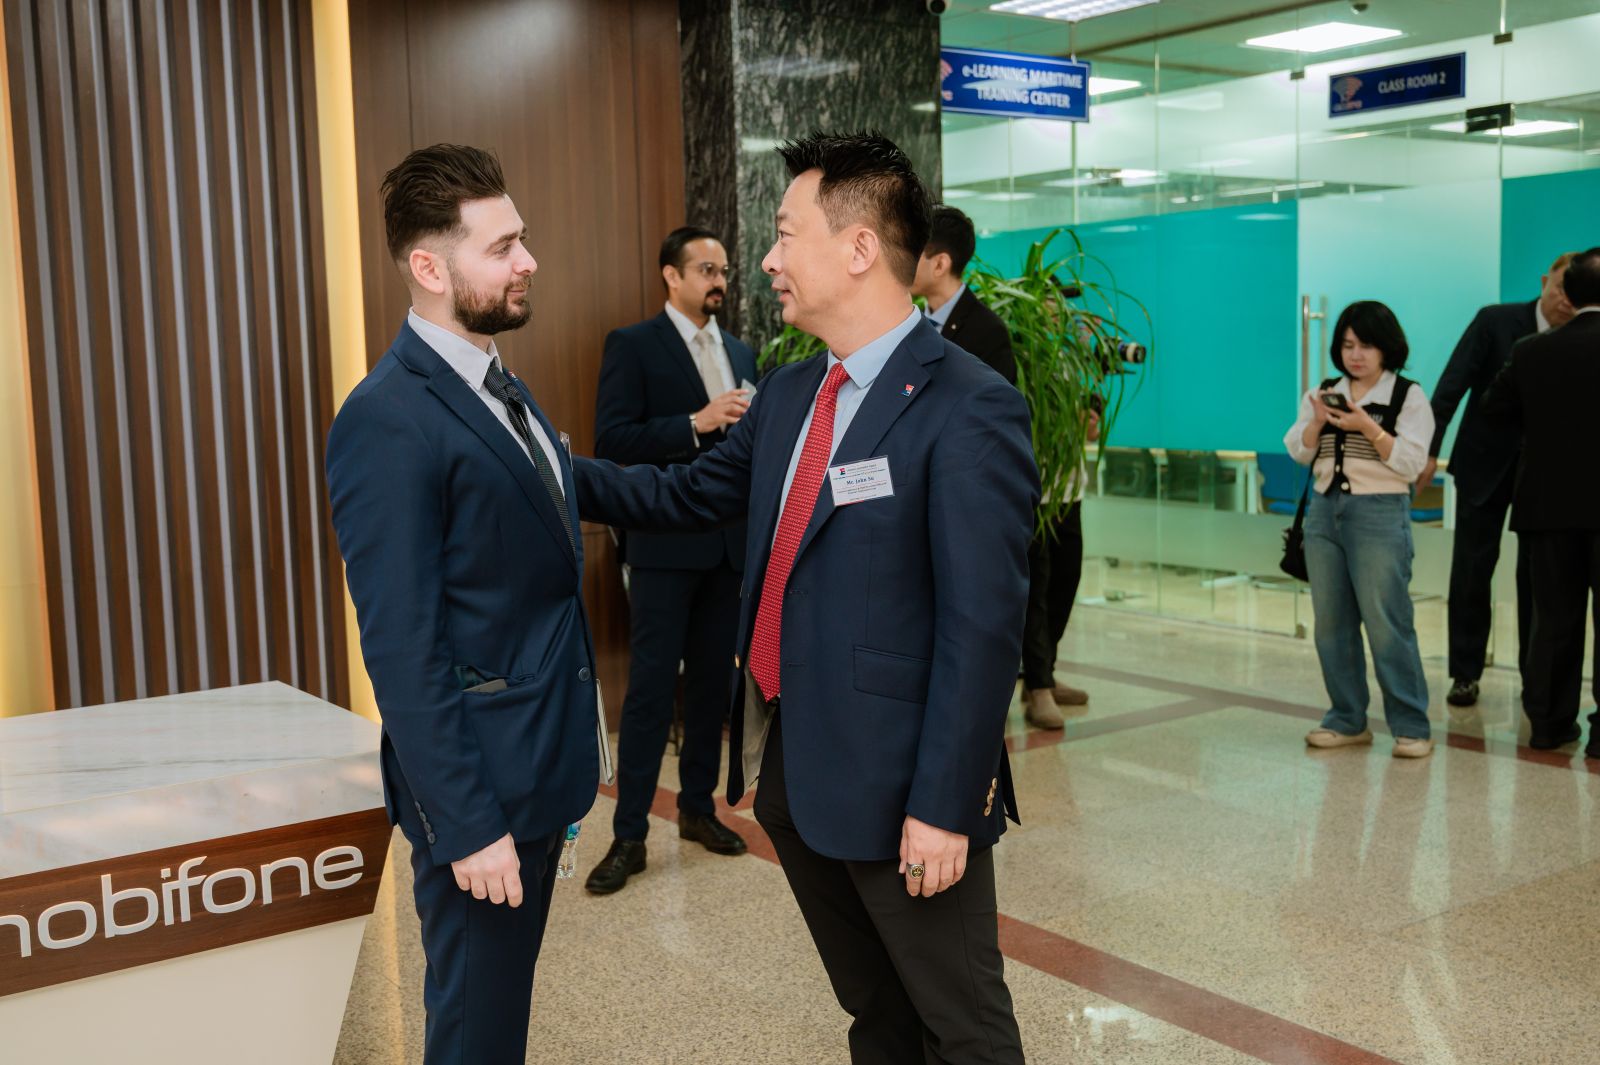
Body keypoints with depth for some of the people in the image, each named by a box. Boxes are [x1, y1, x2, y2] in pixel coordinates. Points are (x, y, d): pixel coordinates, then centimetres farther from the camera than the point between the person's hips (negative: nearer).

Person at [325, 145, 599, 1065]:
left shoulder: (505, 391, 9)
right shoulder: (389, 420, -19)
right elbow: (403, 652, -21)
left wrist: (571, 752, 13)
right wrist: (467, 824, -19)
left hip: (544, 767, 8)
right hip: (480, 783, -8)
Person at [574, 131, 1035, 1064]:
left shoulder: (969, 410, -18)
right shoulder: (789, 393, 9)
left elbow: (984, 625, -19)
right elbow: (687, 496, 20)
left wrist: (945, 806, -19)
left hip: (897, 780, -8)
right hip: (788, 765, 8)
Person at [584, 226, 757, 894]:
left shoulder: (741, 353, 14)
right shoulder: (633, 346, -4)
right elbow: (611, 441, -14)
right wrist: (697, 424, -22)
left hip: (728, 543, 6)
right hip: (665, 544, -6)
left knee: (712, 681, 12)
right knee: (651, 687, -4)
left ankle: (698, 807, 26)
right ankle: (629, 835, 4)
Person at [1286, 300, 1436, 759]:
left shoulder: (1409, 396, -2)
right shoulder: (1323, 393, 11)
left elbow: (1411, 463, -11)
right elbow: (1299, 453, 6)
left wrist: (1368, 427, -20)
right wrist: (1317, 422, -11)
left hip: (1379, 515, -5)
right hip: (1324, 511, 5)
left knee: (1386, 622, -8)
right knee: (1331, 621, 7)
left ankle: (1411, 726, 0)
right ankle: (1347, 720, 16)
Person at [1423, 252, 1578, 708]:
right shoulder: (1496, 321, -8)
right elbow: (1452, 385, -11)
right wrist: (1429, 449, -17)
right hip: (1485, 463, -1)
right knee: (1471, 570, 2)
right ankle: (1465, 673, 11)